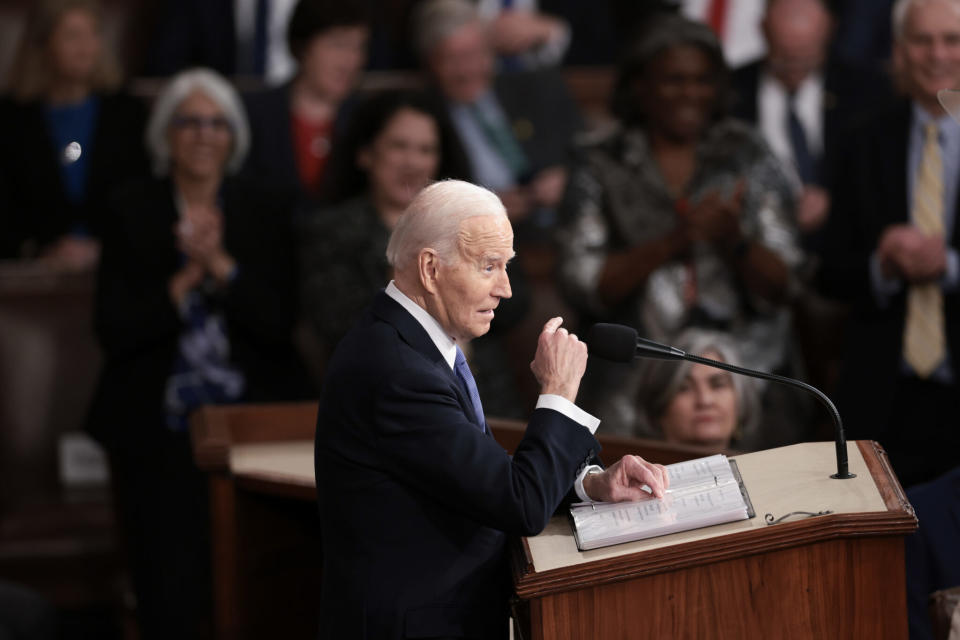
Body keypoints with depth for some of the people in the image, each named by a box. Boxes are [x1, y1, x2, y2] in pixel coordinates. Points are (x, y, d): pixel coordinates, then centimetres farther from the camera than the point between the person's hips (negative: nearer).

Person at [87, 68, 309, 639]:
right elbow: (113, 331, -3)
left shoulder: (266, 212, 9)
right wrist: (185, 278, -12)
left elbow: (280, 323, -2)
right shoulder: (132, 213, 6)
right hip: (158, 431, -1)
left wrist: (221, 265, -14)